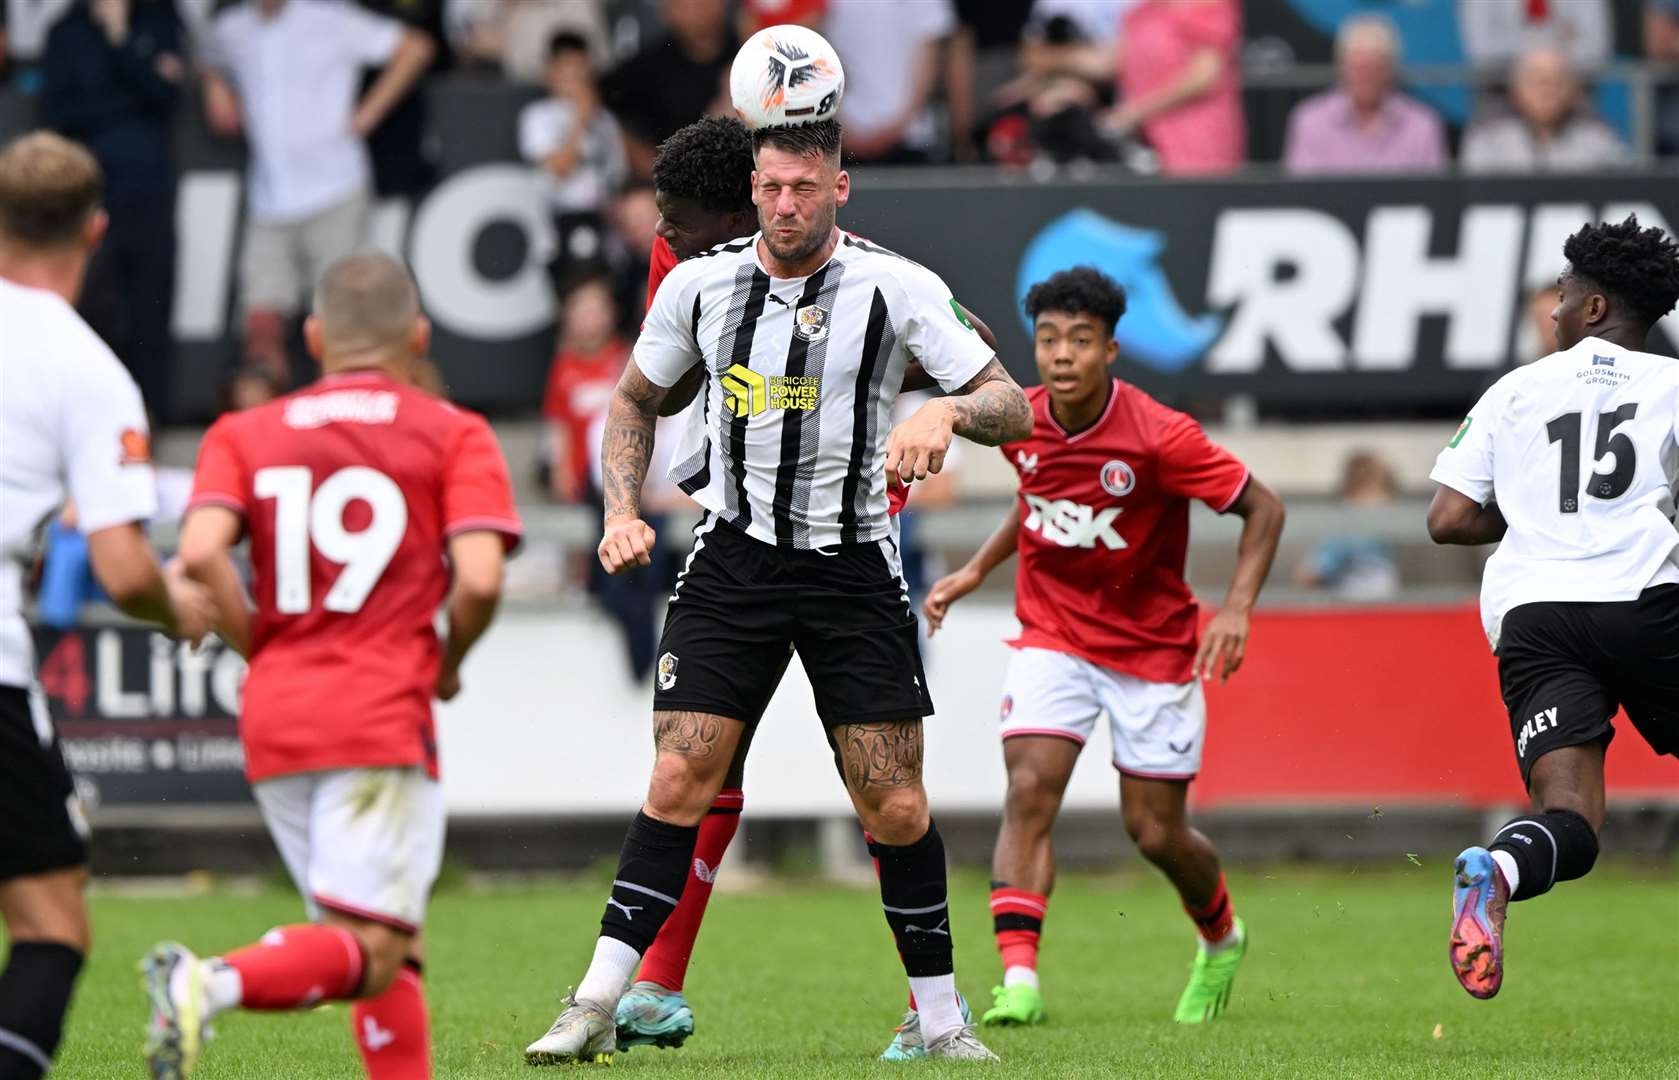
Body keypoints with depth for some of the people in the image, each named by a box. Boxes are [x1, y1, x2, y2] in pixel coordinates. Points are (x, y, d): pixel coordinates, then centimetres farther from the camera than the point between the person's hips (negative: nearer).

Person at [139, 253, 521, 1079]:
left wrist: (259, 653, 7)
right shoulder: (454, 436, 6)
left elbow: (201, 554, -6)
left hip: (273, 724, 5)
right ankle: (213, 983, -37)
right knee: (370, 954, -12)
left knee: (389, 949, 17)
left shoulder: (243, 435, 13)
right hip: (382, 718, -5)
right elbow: (479, 577, -9)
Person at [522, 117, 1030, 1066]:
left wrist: (947, 412, -30)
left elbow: (1013, 407, -8)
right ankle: (598, 1005, -6)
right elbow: (636, 398, 16)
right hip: (734, 559, 1)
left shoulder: (898, 289, -8)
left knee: (895, 804, -4)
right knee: (681, 778, -9)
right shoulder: (700, 284, 0)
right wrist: (624, 511, 2)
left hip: (853, 567, -1)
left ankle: (941, 1016, 10)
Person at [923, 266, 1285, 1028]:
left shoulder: (1158, 438, -21)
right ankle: (1019, 978, -24)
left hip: (1152, 646, -3)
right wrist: (975, 572, 11)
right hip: (1052, 637, 3)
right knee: (1029, 792, -19)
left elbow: (1262, 507, -14)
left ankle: (1221, 938, 37)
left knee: (1155, 834, 5)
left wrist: (1237, 607, -25)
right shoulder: (1020, 426, -5)